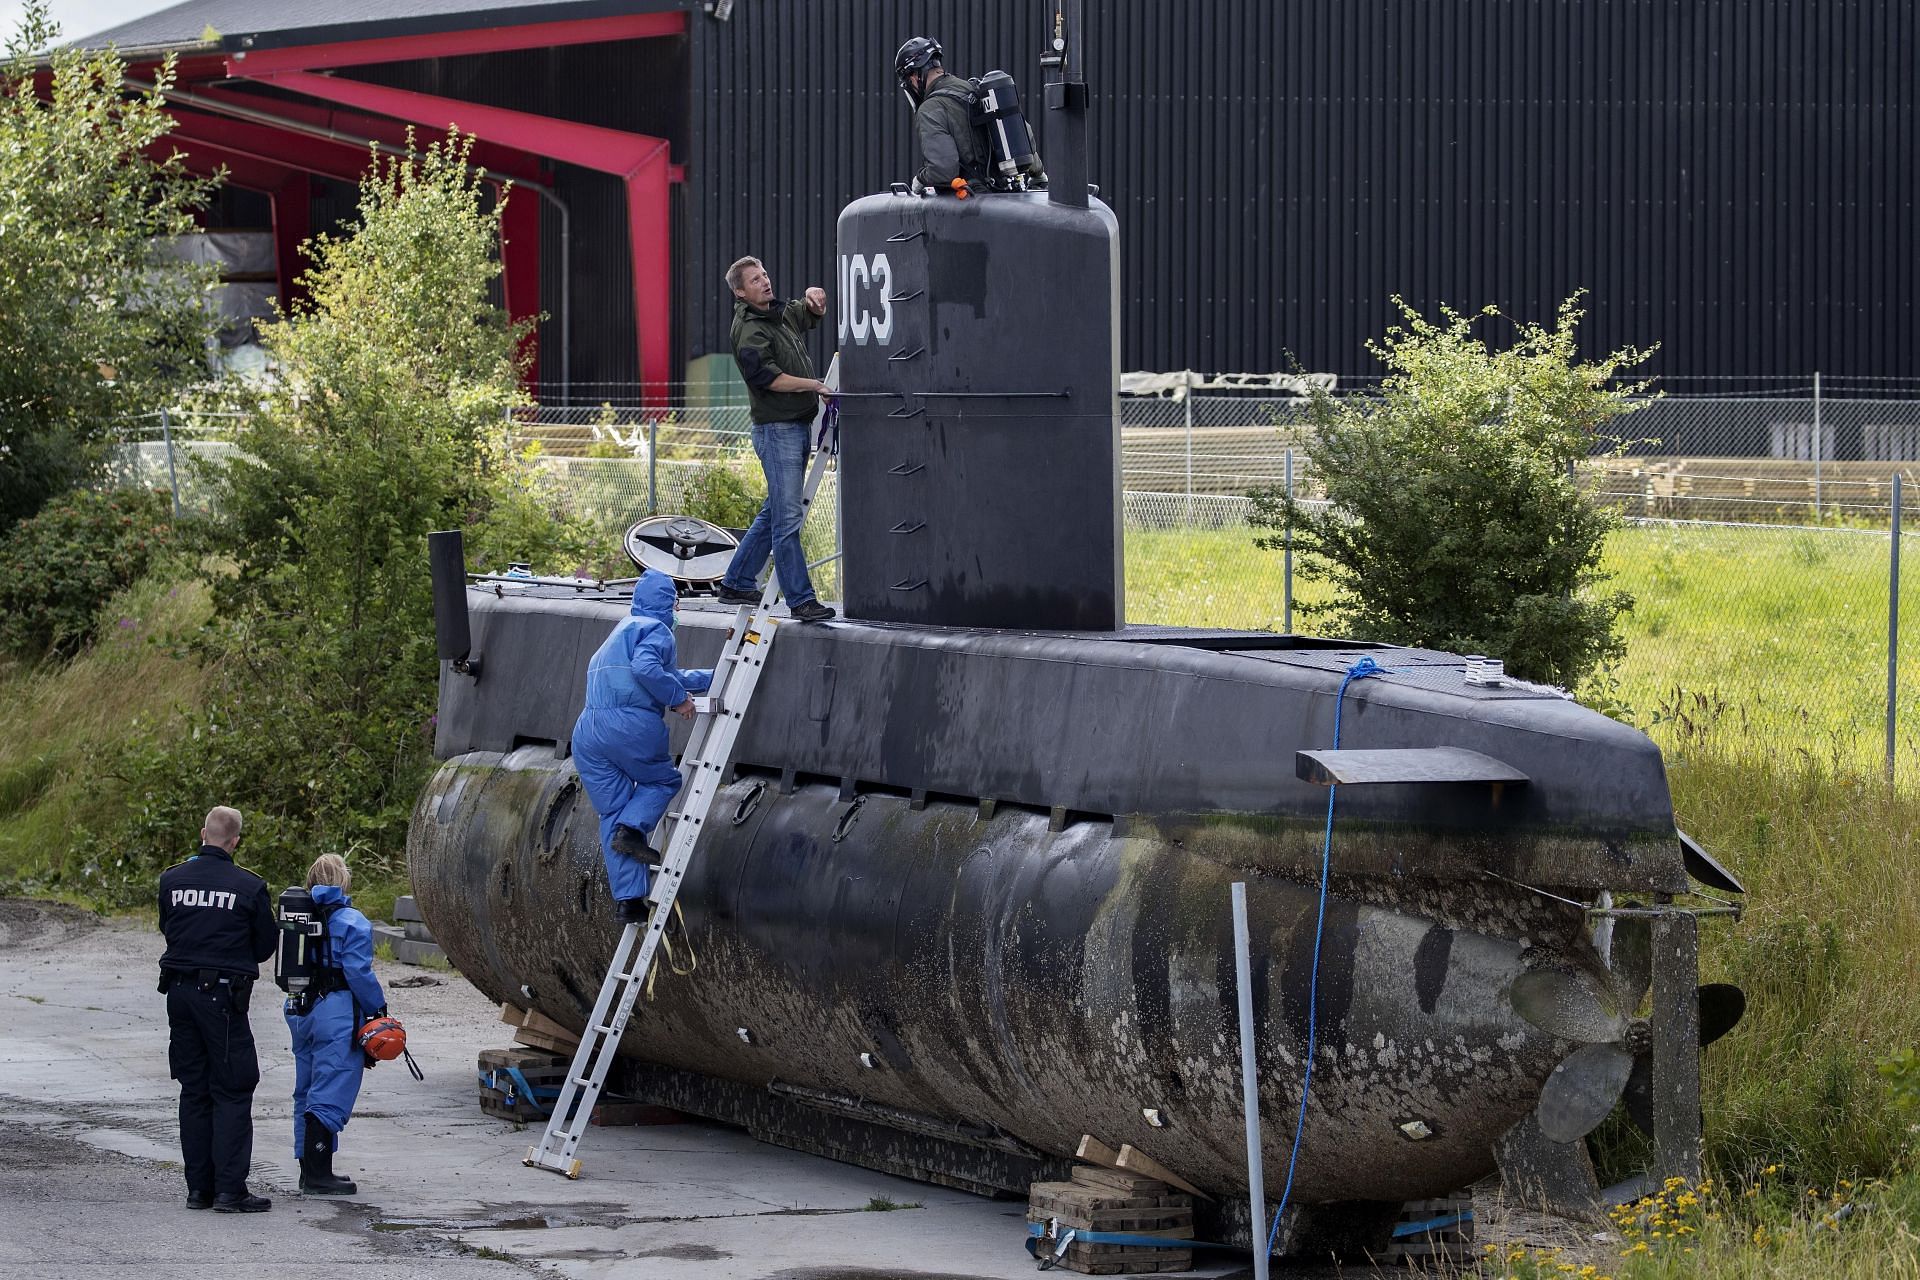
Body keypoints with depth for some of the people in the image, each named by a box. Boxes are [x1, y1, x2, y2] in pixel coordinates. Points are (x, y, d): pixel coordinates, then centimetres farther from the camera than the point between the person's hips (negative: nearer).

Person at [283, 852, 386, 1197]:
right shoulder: (352, 923, -11)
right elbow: (359, 973, -15)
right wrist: (378, 1010, -4)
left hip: (302, 1012, 7)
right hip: (339, 1015, -7)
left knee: (307, 1093, 15)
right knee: (330, 1097, -6)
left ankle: (310, 1170, 21)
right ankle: (318, 1175, -9)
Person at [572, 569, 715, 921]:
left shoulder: (623, 630, 30)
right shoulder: (655, 629, 1)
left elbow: (668, 676, 41)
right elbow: (646, 668, -20)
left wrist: (712, 678, 46)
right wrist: (678, 698, -8)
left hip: (587, 732, 7)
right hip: (632, 726, -7)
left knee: (612, 812, 9)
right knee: (663, 780, 19)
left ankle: (628, 901, 3)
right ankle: (632, 829, -9)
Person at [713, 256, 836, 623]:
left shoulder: (783, 314, 14)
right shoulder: (749, 330, -12)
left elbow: (814, 312, 32)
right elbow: (769, 377, -21)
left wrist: (813, 296, 9)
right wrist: (817, 386, -18)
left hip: (798, 426, 10)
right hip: (776, 429, -10)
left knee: (774, 512, 16)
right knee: (787, 517, -10)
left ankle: (735, 583, 25)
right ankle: (800, 600, -11)